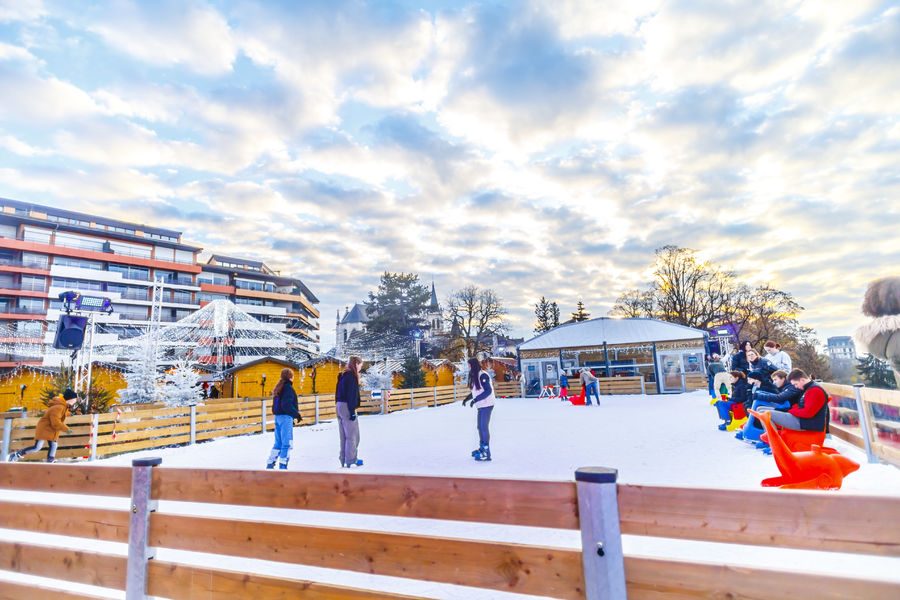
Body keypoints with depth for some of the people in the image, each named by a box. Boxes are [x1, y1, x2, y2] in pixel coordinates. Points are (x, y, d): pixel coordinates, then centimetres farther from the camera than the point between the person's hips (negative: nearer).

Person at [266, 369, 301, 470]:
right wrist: (297, 414, -14)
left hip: (278, 417, 9)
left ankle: (270, 465, 19)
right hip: (286, 417, -9)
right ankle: (283, 466, -4)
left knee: (278, 443, 16)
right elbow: (287, 405, -21)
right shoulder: (288, 387, -13)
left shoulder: (279, 388, 15)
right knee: (287, 443, -4)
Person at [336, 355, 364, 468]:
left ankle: (344, 460, 18)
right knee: (352, 435, -1)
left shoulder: (343, 375, 15)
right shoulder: (351, 376, -13)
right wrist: (352, 411, -18)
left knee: (344, 435, 13)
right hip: (347, 407, -9)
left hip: (340, 406, 9)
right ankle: (351, 460, 4)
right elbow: (351, 394, -18)